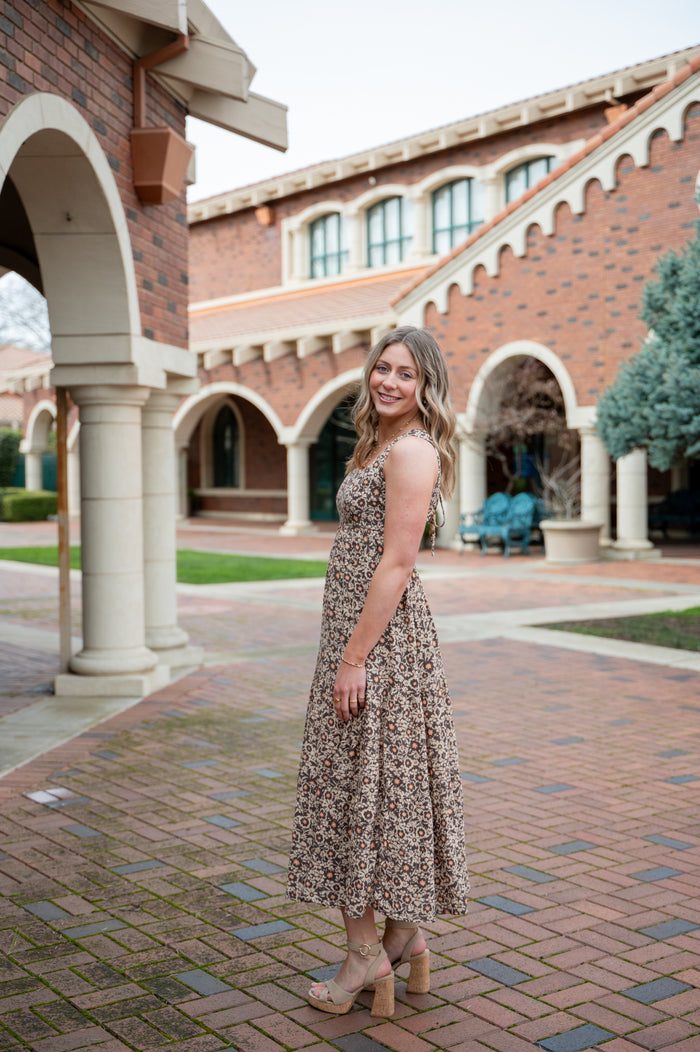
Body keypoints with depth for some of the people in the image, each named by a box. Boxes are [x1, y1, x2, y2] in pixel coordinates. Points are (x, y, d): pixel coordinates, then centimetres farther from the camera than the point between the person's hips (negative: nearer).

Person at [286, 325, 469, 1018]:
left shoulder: (411, 450, -14)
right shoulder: (379, 446, 16)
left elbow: (395, 564, -20)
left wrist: (353, 659, -21)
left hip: (380, 636, -10)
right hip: (357, 628, 10)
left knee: (361, 783, -1)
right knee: (375, 786, 14)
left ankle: (367, 952, 11)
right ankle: (404, 941, 24)